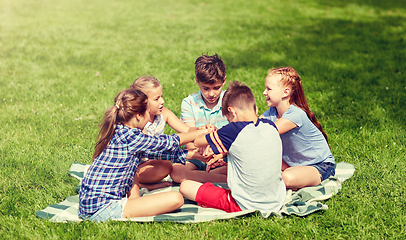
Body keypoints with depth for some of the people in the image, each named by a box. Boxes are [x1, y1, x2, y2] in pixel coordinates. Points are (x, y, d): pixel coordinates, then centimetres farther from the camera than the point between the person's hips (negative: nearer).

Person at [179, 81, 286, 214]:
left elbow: (197, 142, -4)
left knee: (185, 186, -2)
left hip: (245, 206, -7)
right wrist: (224, 153, 22)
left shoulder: (234, 131, -19)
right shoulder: (271, 126, -1)